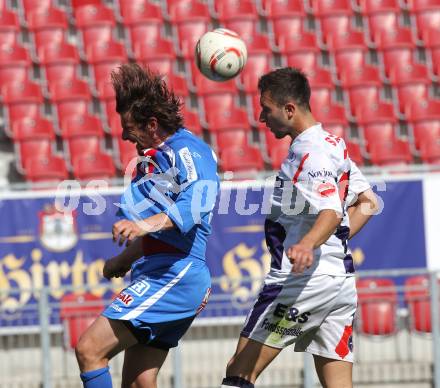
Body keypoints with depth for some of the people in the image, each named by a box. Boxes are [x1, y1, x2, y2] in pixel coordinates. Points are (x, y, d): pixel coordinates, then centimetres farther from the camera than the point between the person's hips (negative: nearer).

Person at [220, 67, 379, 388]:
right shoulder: (334, 145, 17)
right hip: (342, 281, 10)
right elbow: (368, 201, 24)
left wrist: (307, 244, -46)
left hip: (305, 279, -10)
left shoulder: (311, 153, -13)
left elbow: (331, 212, -27)